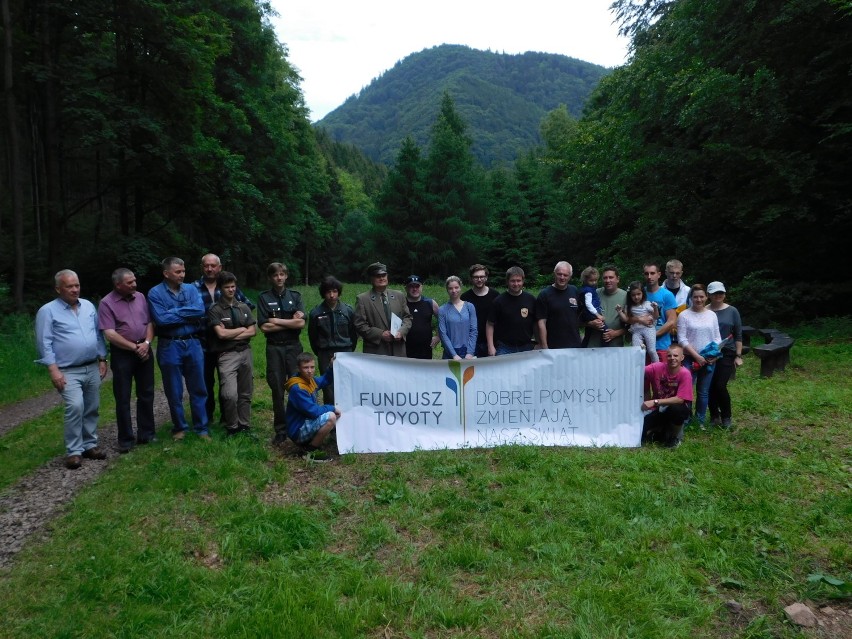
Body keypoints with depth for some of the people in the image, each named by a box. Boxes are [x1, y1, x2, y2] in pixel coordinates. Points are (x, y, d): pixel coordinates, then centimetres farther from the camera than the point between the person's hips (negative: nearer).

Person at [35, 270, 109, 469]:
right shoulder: (48, 311, -5)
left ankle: (90, 444, 23)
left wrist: (102, 359, 9)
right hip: (68, 371, -5)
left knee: (92, 408, 10)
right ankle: (74, 451, -8)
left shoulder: (88, 306, 10)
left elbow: (98, 335, 14)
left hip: (93, 368, 5)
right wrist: (53, 370, -16)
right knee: (75, 407, -19)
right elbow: (44, 343, -10)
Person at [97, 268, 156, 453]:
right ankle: (126, 439, 12)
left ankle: (146, 434, 21)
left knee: (146, 394, 10)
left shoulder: (140, 297, 7)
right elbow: (110, 334, -14)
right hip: (122, 354, -4)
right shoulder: (107, 303, -8)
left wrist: (146, 343, -10)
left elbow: (150, 322, 7)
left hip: (144, 350, 4)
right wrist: (134, 347, -13)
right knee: (123, 398, 2)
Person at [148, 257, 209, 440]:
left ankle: (202, 427, 19)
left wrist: (175, 312, -13)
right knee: (174, 391, 9)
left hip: (193, 344, 3)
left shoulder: (191, 289, 5)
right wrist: (187, 315, -9)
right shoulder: (155, 293, -5)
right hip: (169, 346, -3)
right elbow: (161, 319, -17)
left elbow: (200, 310, -11)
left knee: (198, 389, 8)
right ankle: (179, 427, 25)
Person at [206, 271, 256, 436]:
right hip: (227, 355, -5)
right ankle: (232, 427, 5)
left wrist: (232, 335, -7)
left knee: (245, 393, 10)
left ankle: (244, 426, 21)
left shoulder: (244, 307, 11)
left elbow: (253, 331, 4)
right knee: (230, 394, -15)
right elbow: (221, 334, -15)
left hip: (245, 352, 5)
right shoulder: (214, 310, -4)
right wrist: (241, 329, -2)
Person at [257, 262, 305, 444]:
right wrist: (290, 322, -6)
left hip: (294, 346, 0)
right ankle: (280, 430, 13)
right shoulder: (264, 298, 4)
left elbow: (301, 323, -6)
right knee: (277, 389, 4)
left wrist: (276, 321, -7)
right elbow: (264, 327, -6)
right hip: (274, 348, 0)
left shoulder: (295, 296, 6)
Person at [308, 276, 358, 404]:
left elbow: (353, 334, 9)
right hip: (325, 355, 0)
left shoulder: (348, 310, -1)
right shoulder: (316, 313, -3)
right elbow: (312, 337, 8)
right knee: (328, 389, 2)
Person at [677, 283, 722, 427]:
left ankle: (700, 420, 22)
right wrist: (696, 356, -15)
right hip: (690, 359, -3)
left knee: (703, 392, 11)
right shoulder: (684, 315, -5)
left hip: (709, 360, 3)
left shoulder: (712, 315, 7)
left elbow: (717, 337, 10)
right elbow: (682, 339, -9)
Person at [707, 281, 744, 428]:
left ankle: (726, 417, 12)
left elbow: (738, 335, 4)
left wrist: (738, 356, -1)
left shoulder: (732, 311, 2)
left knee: (720, 386, -9)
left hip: (727, 354, -1)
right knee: (710, 387, 2)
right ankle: (714, 416, 21)